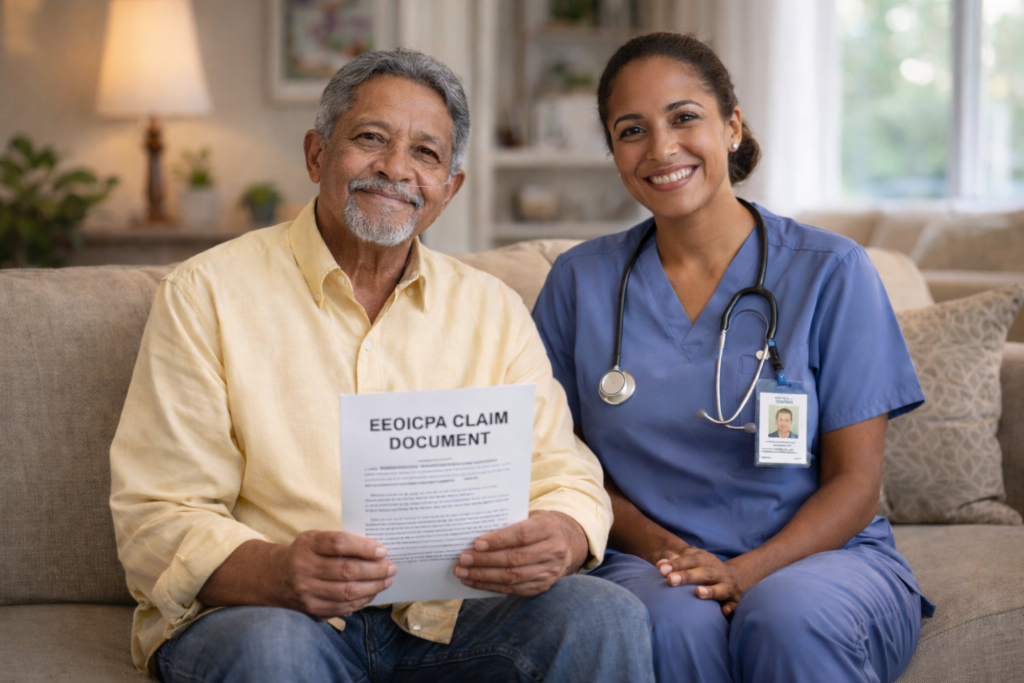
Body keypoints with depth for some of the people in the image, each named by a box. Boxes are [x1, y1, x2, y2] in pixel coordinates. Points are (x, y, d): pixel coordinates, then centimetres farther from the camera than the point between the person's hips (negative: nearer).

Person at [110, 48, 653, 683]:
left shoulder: (494, 310, 8)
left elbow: (567, 480, 3)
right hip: (251, 610, -3)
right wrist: (277, 573, -33)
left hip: (443, 619, 4)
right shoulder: (206, 295, -4)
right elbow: (157, 520, -11)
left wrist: (559, 538, -24)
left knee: (608, 616, -23)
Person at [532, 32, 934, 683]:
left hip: (825, 555, -1)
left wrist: (743, 573, -18)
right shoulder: (582, 281, 7)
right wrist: (660, 548, -10)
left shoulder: (831, 271, 0)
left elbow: (855, 483, -2)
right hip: (650, 562, 1)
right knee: (675, 623, -33)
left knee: (787, 616, -35)